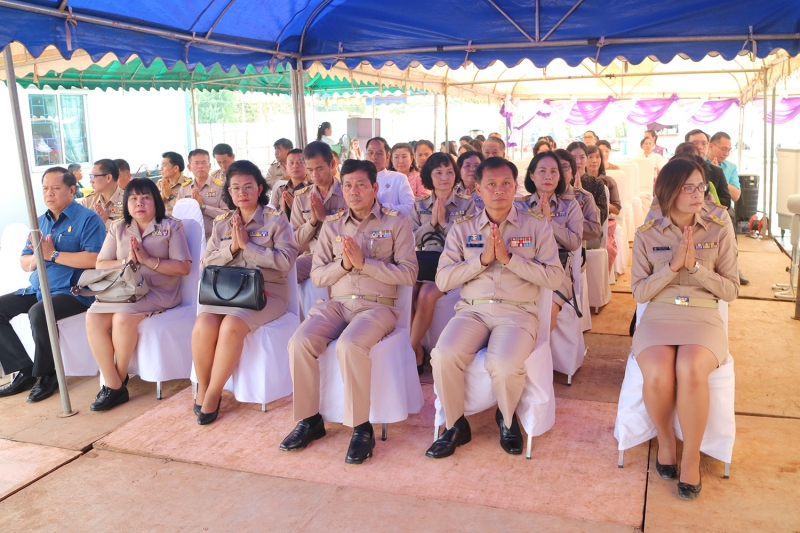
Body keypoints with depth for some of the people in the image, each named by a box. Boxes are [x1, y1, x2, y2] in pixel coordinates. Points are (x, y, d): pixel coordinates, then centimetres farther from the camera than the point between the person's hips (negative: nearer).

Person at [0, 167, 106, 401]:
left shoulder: (87, 219, -7)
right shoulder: (40, 222, 15)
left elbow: (94, 259, -21)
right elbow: (25, 264, 15)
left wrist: (53, 254, -16)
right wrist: (37, 257, -9)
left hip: (73, 291, -8)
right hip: (37, 289, 8)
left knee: (38, 312, -33)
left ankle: (46, 374, -10)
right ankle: (25, 370, 0)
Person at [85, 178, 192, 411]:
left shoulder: (172, 226, 1)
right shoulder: (118, 229, 15)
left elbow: (184, 267, -8)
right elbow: (100, 265, 10)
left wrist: (147, 260, -16)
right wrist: (126, 261, -10)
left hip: (159, 292, -4)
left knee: (123, 317, -32)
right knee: (93, 318, -24)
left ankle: (120, 378, -7)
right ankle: (113, 386, -16)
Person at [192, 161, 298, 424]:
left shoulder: (276, 219, 0)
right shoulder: (221, 222, 14)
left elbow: (286, 261, -11)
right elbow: (206, 262, 8)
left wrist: (247, 245, -14)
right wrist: (232, 247, -9)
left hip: (266, 291, -3)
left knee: (231, 327, -32)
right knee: (203, 327, -27)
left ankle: (213, 394, -10)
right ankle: (202, 388, -1)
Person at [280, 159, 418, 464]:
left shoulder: (396, 222, 4)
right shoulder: (332, 225, 14)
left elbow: (409, 273, -5)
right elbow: (317, 276, 10)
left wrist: (364, 262, -13)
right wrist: (343, 263, -10)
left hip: (378, 305, -4)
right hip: (336, 304, 4)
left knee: (349, 346, -34)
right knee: (300, 342, -23)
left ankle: (362, 428, -16)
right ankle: (309, 419, -4)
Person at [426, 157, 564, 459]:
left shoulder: (536, 226, 7)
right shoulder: (462, 229, 11)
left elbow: (555, 278, -3)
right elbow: (442, 280, 2)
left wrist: (509, 257, -12)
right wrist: (482, 259, -10)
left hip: (517, 311, -2)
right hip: (472, 310, 2)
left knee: (505, 365, -31)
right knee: (443, 356, -27)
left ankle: (507, 419, 6)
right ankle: (456, 425, 1)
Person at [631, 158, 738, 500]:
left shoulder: (720, 231, 5)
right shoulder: (647, 234, 5)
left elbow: (731, 291, 4)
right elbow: (639, 293, 2)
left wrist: (695, 266, -10)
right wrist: (672, 265, -12)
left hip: (704, 318, 0)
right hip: (658, 317, 0)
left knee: (690, 371, -34)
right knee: (657, 376, -32)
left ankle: (691, 457, -11)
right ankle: (665, 440, 1)